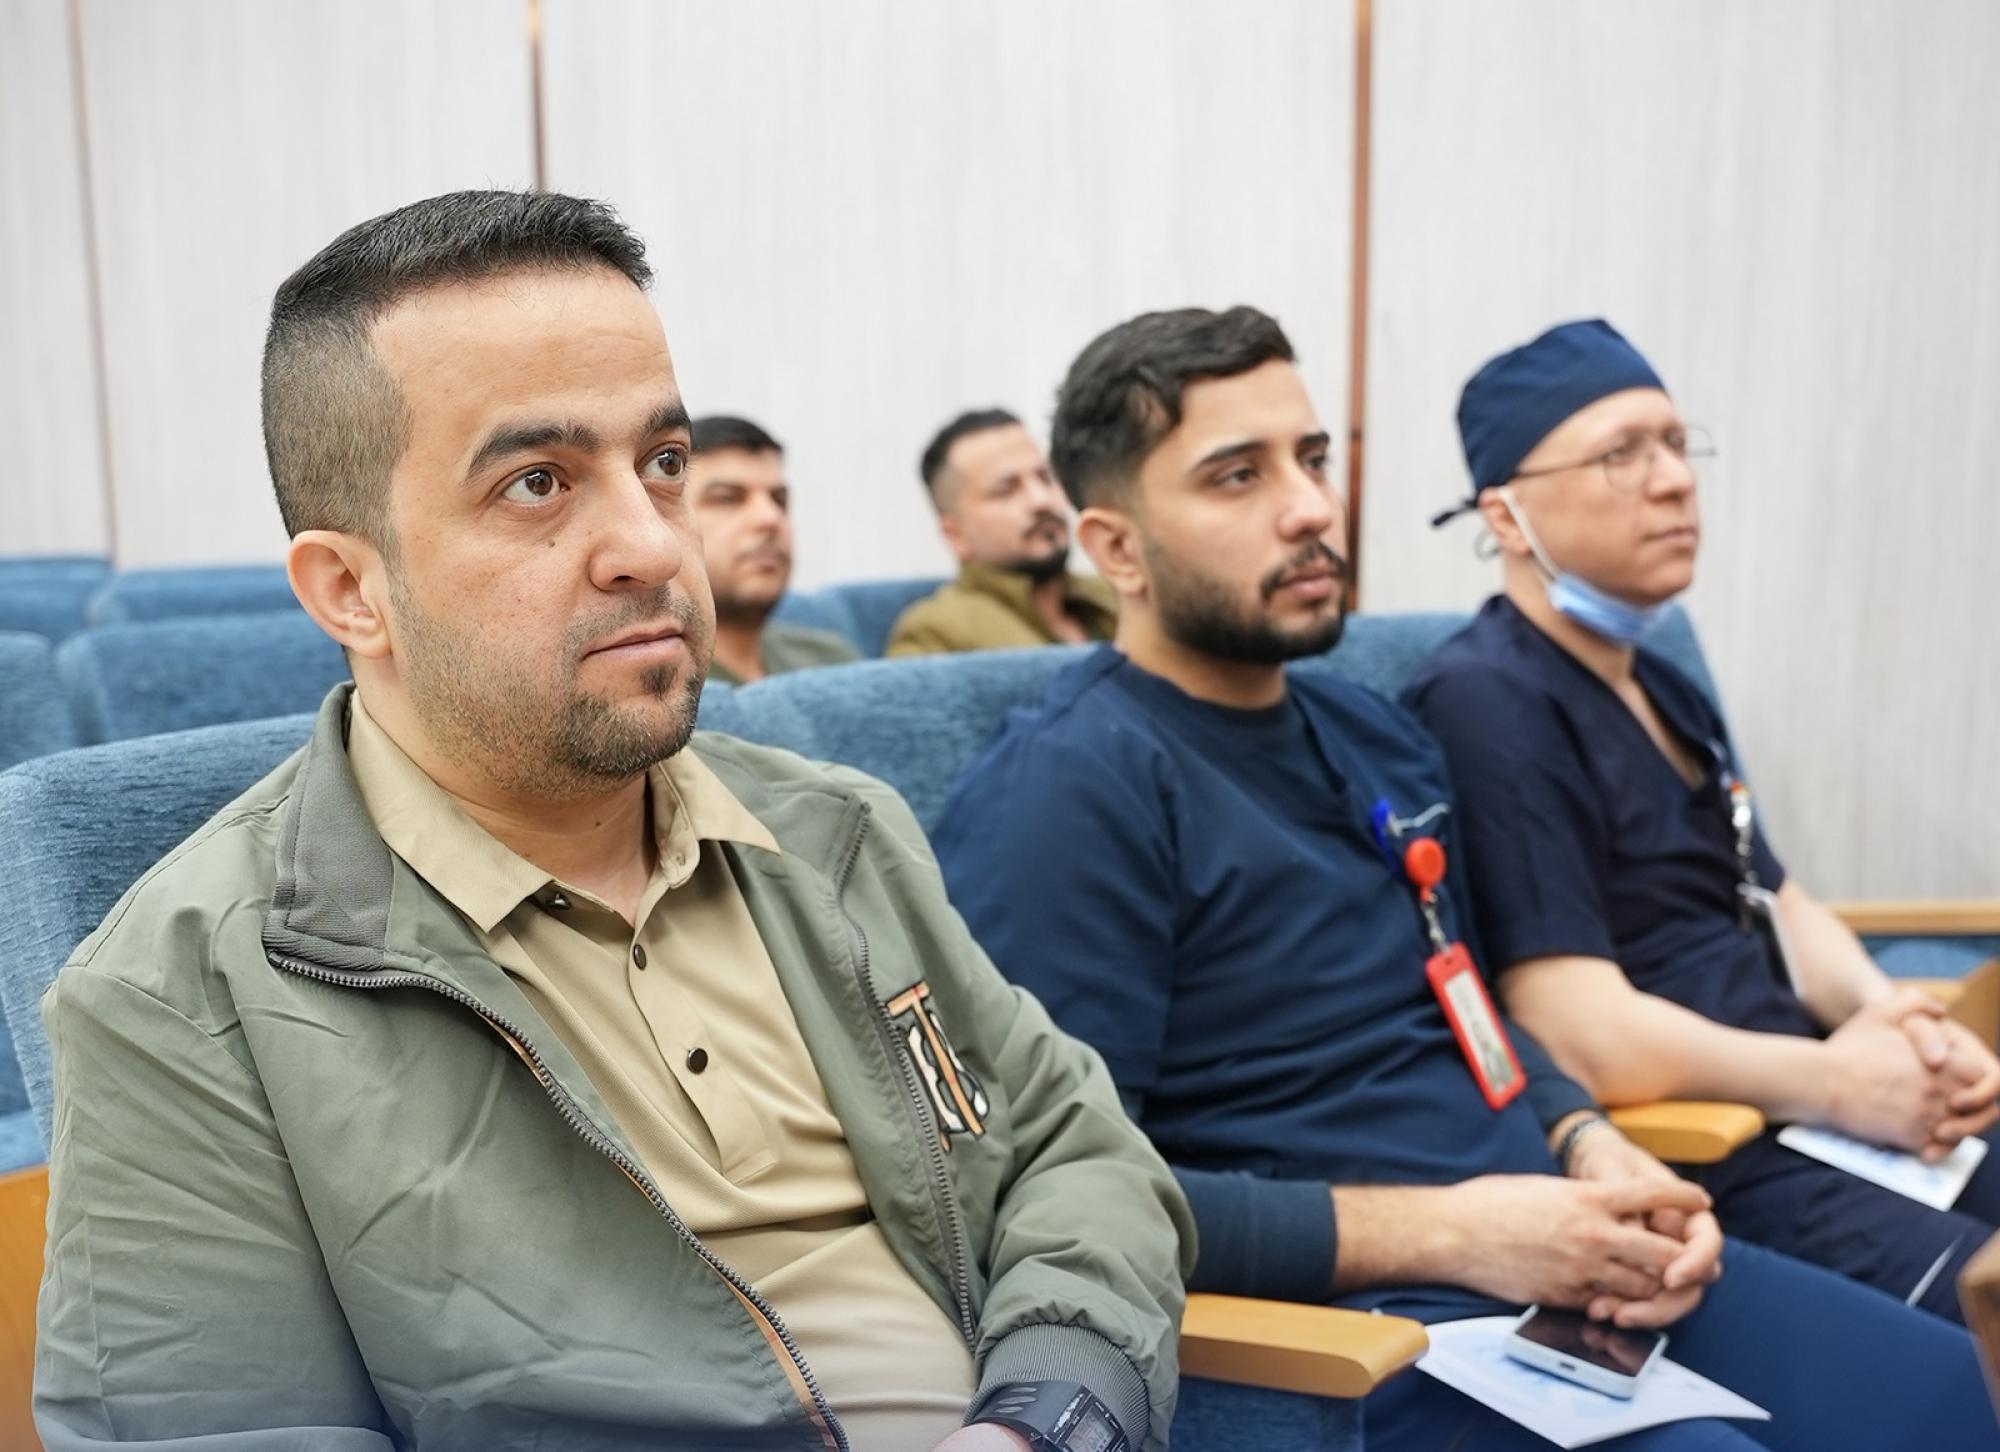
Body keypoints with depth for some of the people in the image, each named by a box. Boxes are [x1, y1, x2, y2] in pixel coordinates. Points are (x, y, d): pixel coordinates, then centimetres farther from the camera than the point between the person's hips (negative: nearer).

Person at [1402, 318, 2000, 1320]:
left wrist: (1885, 1012, 1)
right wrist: (1836, 1079, -10)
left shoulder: (1666, 692, 18)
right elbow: (1588, 1040, -22)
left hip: (1798, 1118, 10)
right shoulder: (1489, 705, -16)